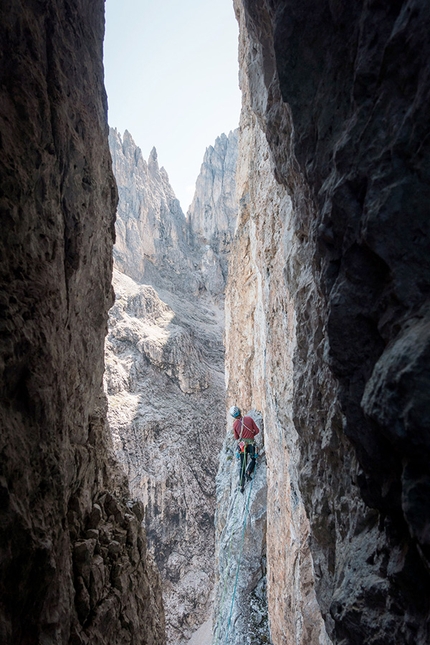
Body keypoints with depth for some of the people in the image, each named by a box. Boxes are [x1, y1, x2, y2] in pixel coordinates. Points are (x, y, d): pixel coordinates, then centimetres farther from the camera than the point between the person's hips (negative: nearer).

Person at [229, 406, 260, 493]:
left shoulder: (235, 424, -6)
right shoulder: (249, 419, -10)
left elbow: (236, 437, 6)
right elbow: (257, 430, -3)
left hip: (241, 444, 2)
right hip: (251, 443, -2)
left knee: (242, 465, 12)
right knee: (252, 459, 23)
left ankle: (241, 485, 8)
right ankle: (248, 472, -5)